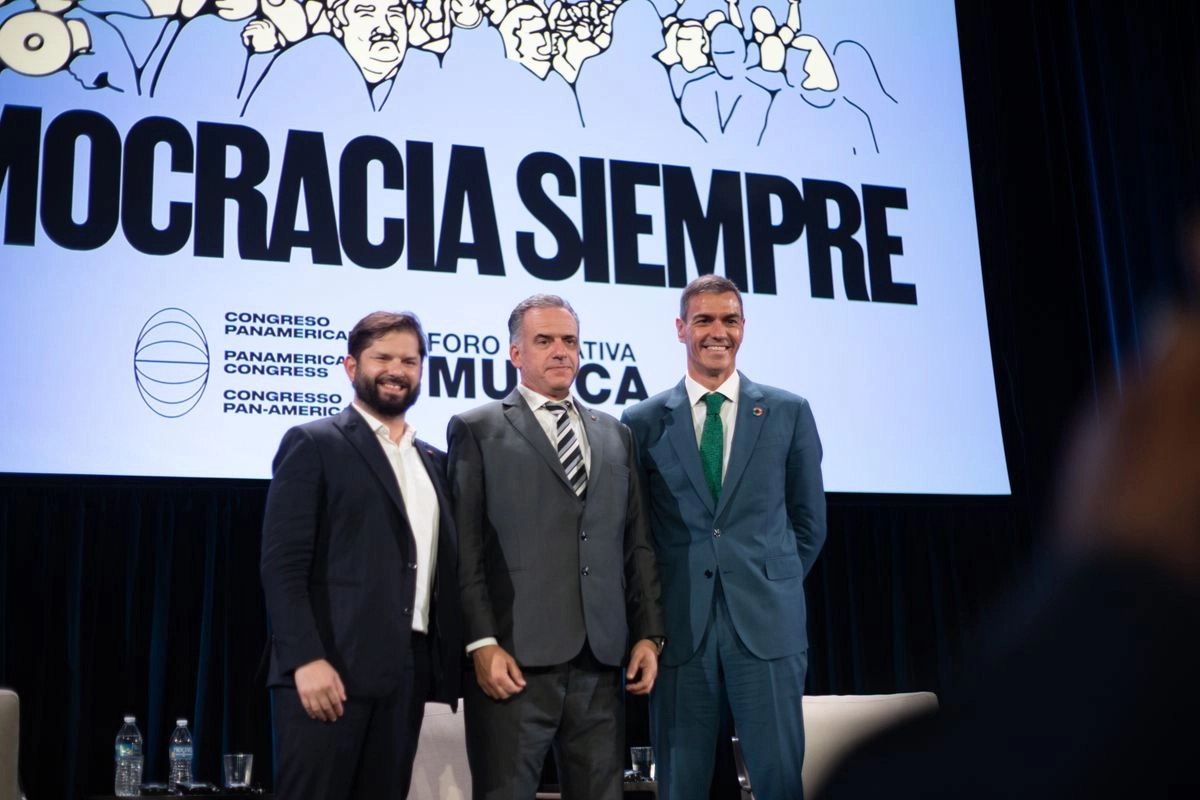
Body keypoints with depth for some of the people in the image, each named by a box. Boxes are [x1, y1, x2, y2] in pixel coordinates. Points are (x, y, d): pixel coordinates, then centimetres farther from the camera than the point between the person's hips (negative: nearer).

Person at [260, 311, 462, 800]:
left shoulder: (434, 462, 19)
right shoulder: (313, 444, 1)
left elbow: (441, 568, 17)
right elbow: (282, 563, -8)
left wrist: (450, 665, 7)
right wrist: (306, 659, -18)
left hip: (409, 670, 6)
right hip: (331, 667, -5)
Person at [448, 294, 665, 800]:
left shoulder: (615, 434, 18)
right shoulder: (477, 430, 5)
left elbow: (636, 544, 15)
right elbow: (465, 549, -2)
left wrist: (648, 633, 6)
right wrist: (482, 643, -11)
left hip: (601, 660, 4)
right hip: (515, 660, -4)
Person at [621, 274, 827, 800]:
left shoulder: (789, 413, 6)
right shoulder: (643, 421, 5)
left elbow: (809, 521, 13)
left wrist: (774, 587, 10)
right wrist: (650, 618, 5)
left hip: (767, 624, 0)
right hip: (680, 628, 0)